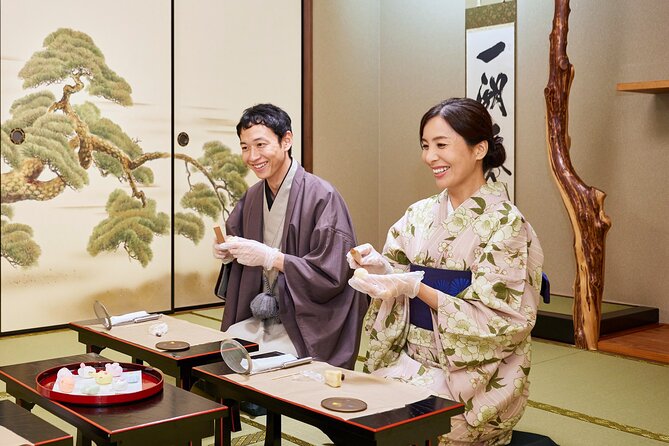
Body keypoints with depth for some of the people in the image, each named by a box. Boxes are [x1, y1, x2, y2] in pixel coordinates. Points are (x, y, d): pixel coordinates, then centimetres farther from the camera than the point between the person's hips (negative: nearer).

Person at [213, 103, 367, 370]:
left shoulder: (322, 196, -16)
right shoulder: (252, 197, 7)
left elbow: (332, 275, -19)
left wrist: (269, 256, -22)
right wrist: (228, 253, -4)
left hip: (306, 332, -6)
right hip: (258, 320, 6)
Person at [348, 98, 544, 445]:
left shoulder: (505, 224, -11)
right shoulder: (420, 214, 5)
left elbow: (499, 322, -16)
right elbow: (400, 289, 9)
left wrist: (416, 287, -23)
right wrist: (381, 267, -13)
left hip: (474, 376, -5)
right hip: (410, 360, 5)